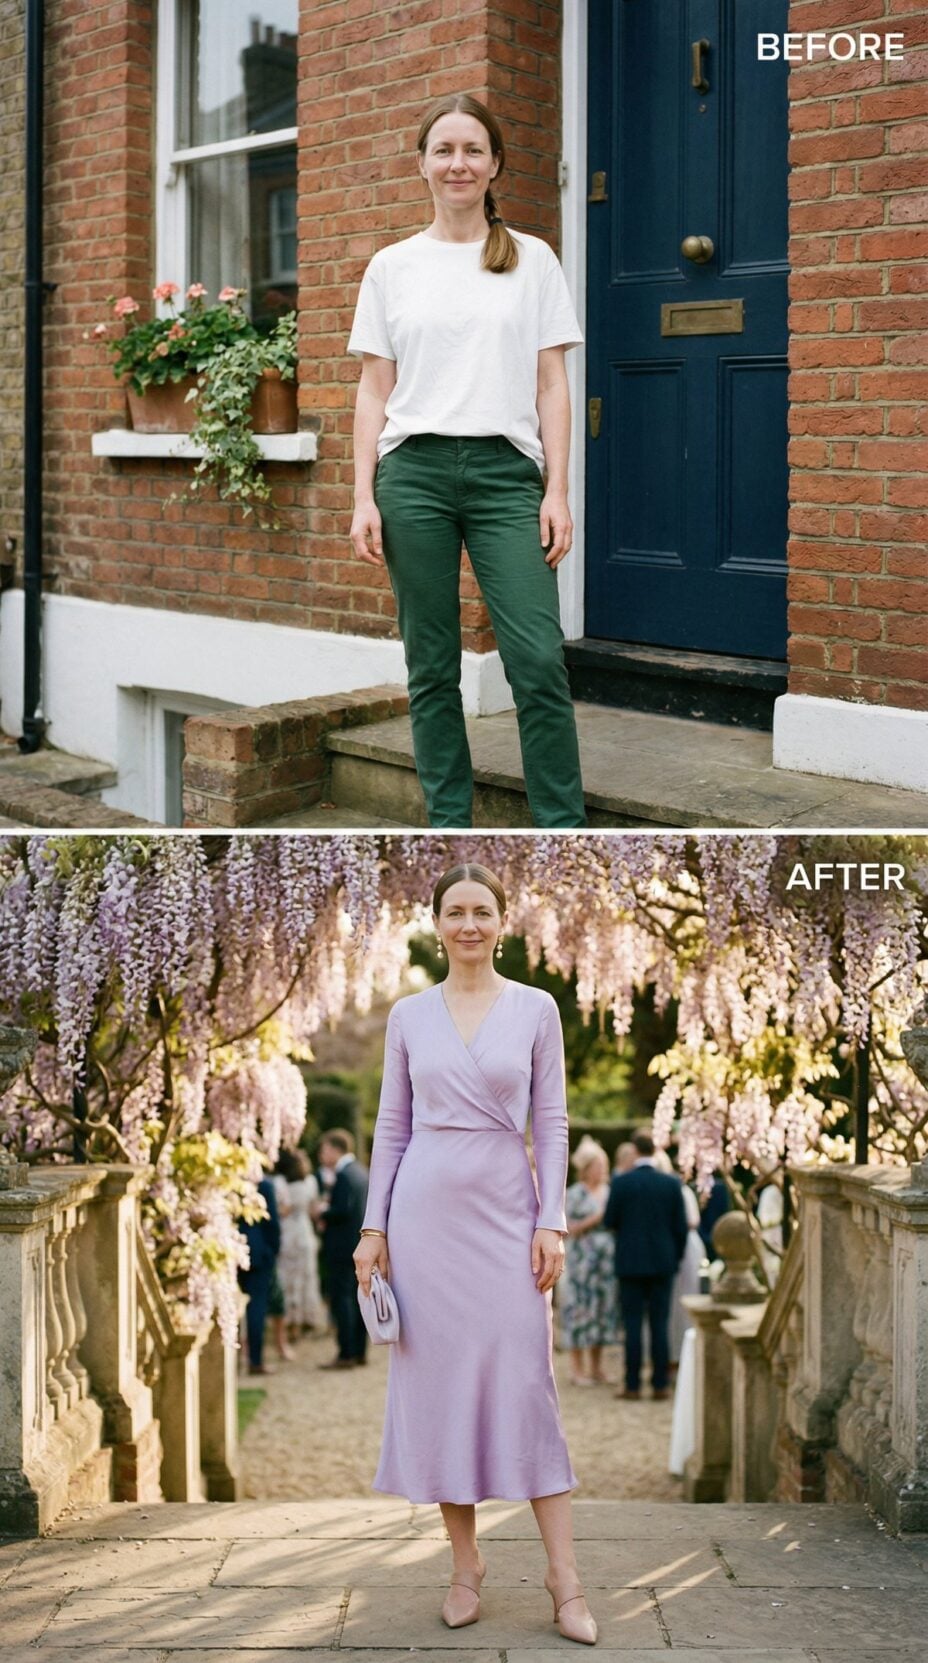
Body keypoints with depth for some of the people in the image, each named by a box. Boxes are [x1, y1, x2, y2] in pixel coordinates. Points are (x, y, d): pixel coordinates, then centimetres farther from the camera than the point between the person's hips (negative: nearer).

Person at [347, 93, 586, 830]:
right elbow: (375, 389, 9)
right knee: (432, 667, 4)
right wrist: (364, 498, 0)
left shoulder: (532, 260, 9)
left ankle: (563, 833, -1)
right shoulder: (392, 267, 10)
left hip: (505, 472, -1)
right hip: (414, 471, 1)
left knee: (539, 662, -10)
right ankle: (449, 828, 12)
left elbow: (551, 385, 6)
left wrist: (557, 491, -3)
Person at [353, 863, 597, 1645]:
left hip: (505, 1210, -1)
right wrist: (374, 1227, 3)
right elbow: (393, 1126, 8)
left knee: (524, 1382, -4)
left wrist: (552, 1221, -6)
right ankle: (466, 1561, 15)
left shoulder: (535, 1008, 2)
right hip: (426, 1207, 2)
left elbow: (552, 1122, 1)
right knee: (438, 1381, 3)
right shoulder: (408, 1015, 5)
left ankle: (564, 1577, 1)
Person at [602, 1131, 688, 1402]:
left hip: (631, 1262, -2)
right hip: (663, 1262, 2)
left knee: (633, 1324, 1)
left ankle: (633, 1384, 0)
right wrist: (676, 1257, 15)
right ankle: (659, 1384, 3)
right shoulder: (672, 1183, -1)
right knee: (659, 1325, 4)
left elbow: (609, 1221, -3)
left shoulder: (621, 1182, -8)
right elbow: (681, 1226, 2)